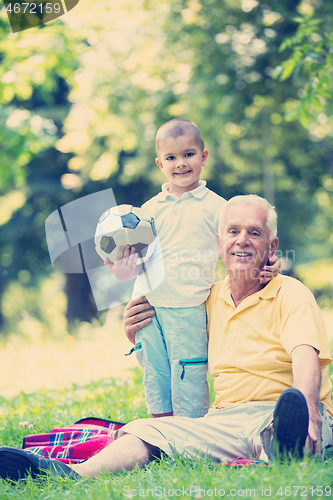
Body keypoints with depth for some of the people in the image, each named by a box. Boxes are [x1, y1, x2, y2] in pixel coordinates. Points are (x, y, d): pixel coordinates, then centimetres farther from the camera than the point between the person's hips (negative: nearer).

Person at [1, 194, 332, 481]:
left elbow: (305, 357, -20)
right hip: (225, 420, 5)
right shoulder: (213, 298, 20)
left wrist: (306, 418, -40)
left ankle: (286, 449, -76)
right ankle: (71, 476, -44)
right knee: (144, 431, -18)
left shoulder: (290, 294, 1)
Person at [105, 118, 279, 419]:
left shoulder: (215, 206, 3)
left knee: (188, 389, -5)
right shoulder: (151, 209, 11)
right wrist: (124, 270, -11)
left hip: (188, 311, -4)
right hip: (148, 307, 4)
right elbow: (139, 258, 11)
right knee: (155, 384, 10)